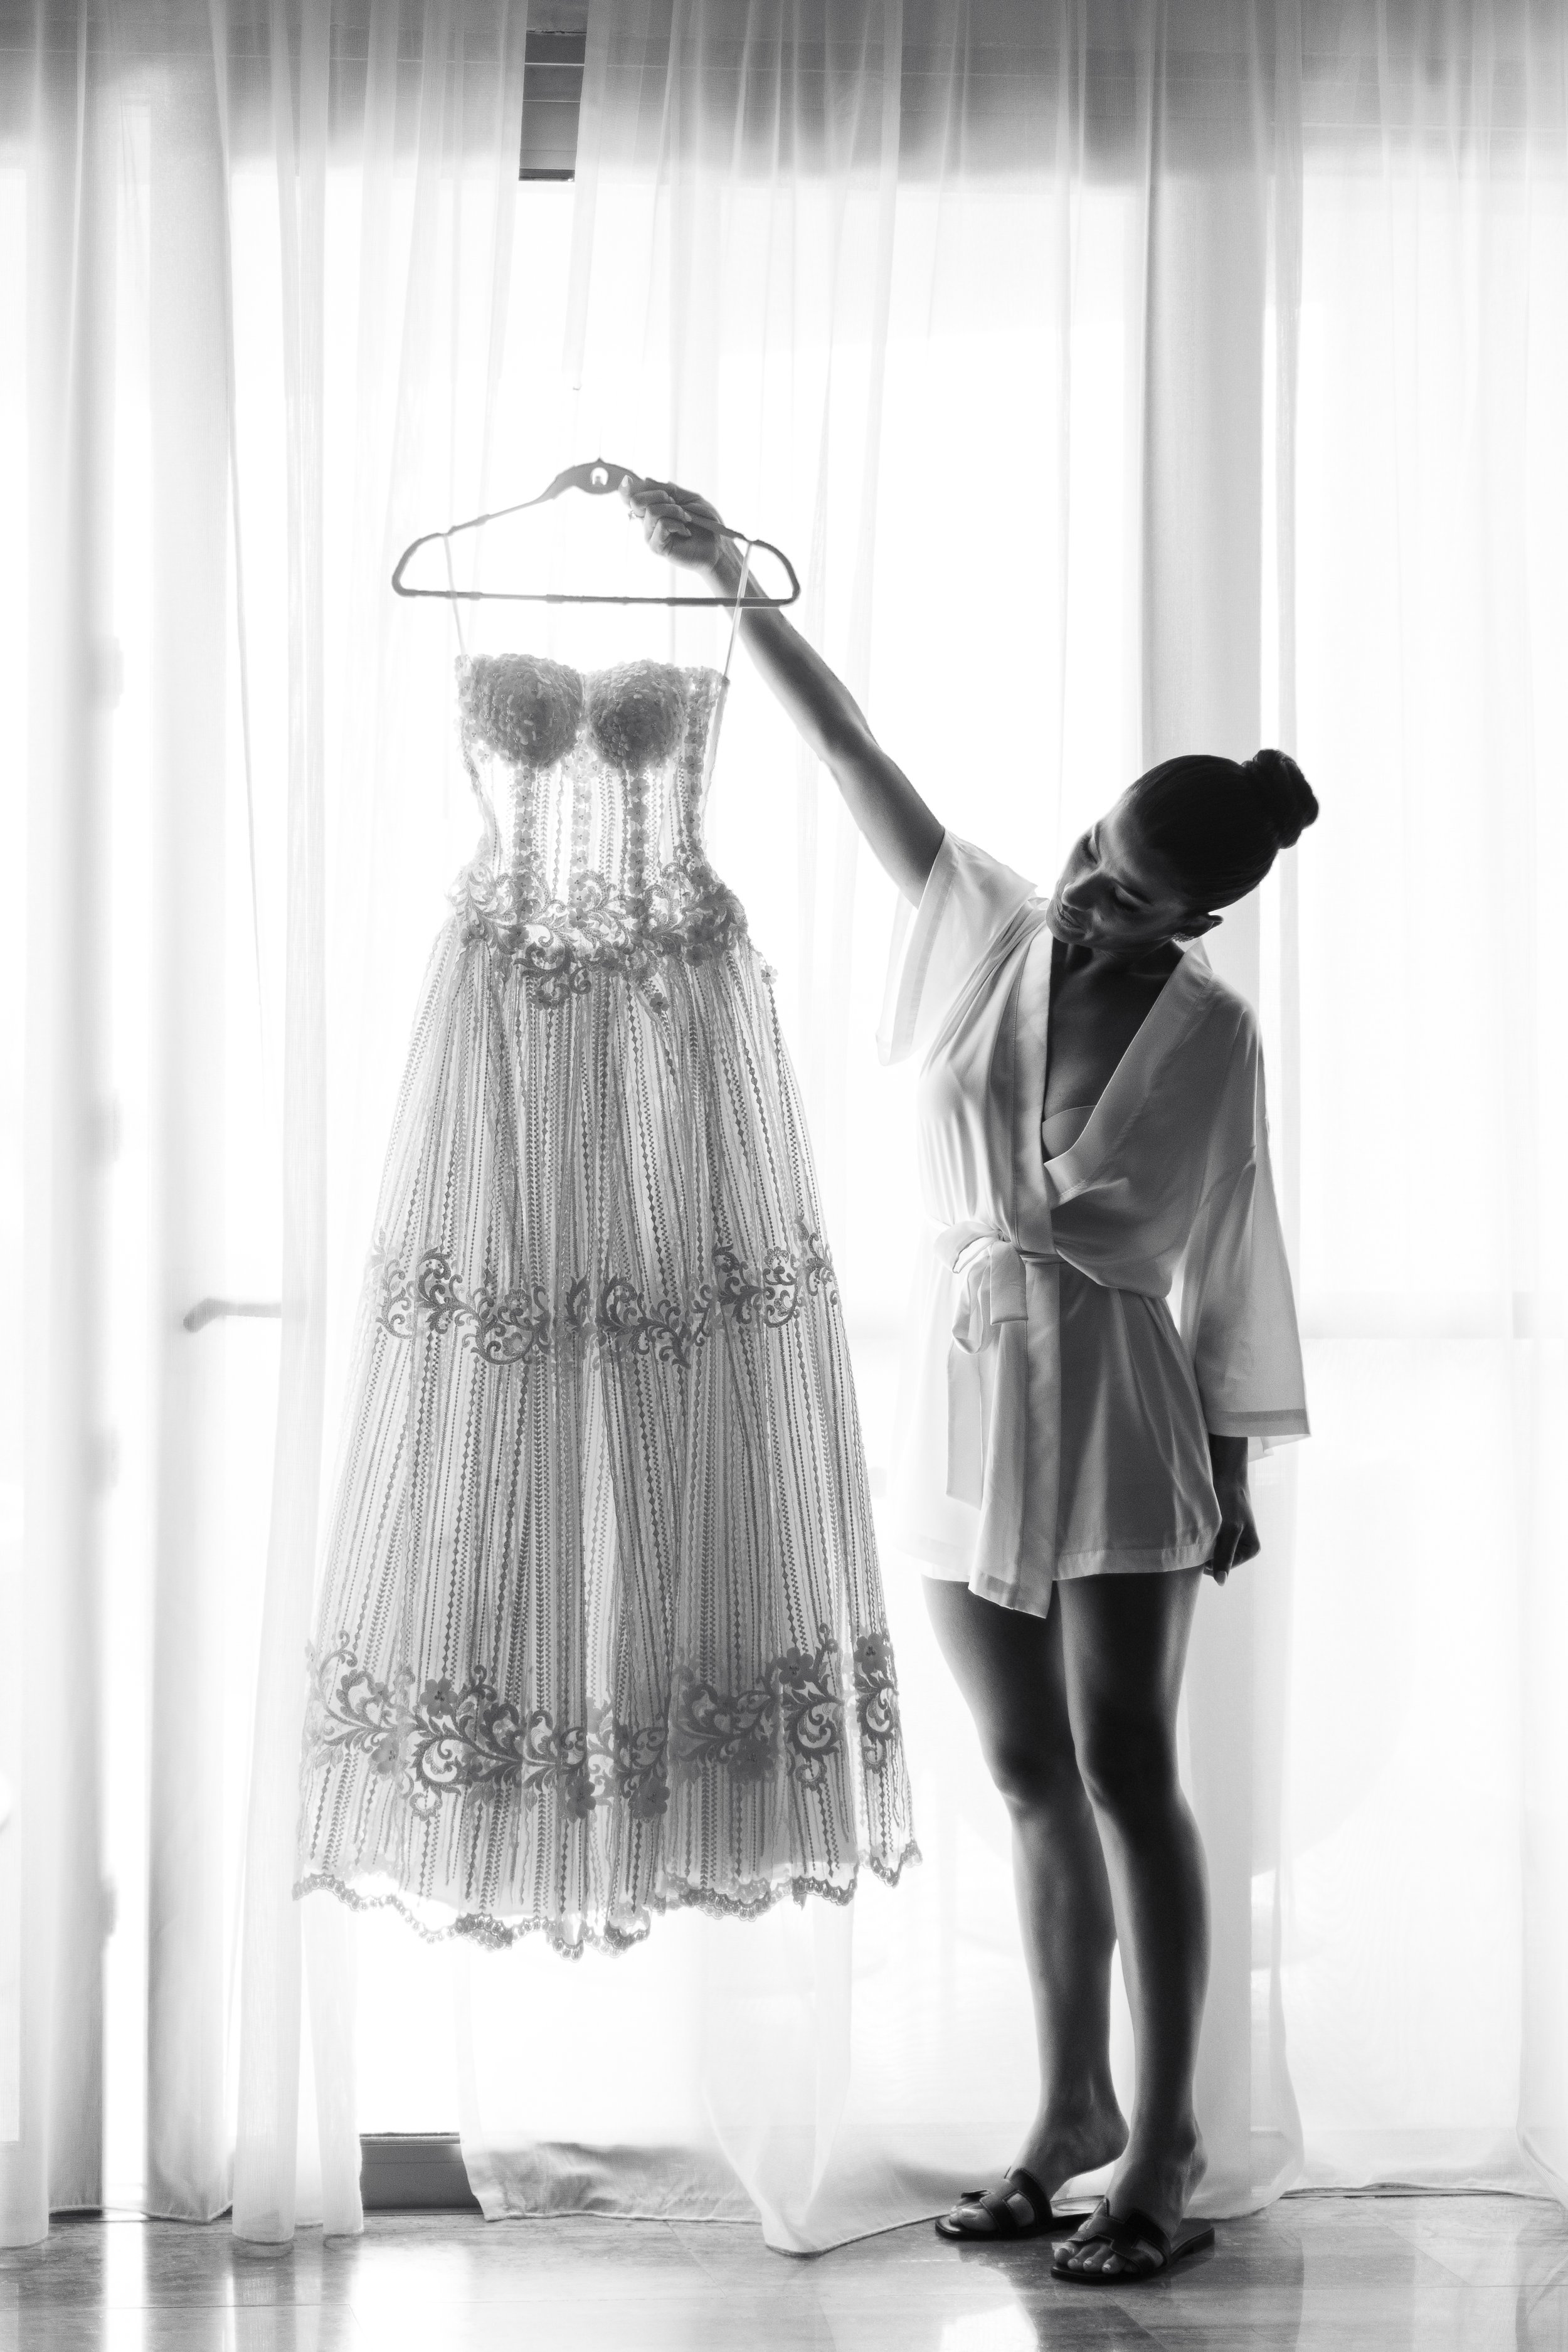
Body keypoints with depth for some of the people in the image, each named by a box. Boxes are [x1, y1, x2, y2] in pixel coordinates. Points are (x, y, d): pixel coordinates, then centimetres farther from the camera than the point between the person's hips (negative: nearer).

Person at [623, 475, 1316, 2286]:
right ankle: (1070, 2106, 25)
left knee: (1124, 1777, -1)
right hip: (961, 1390, 4)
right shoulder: (983, 927, 0)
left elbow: (1223, 1258, 0)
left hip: (1115, 1404, -4)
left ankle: (1162, 2145, 8)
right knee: (1029, 1778, 12)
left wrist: (1233, 1463, 2)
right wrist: (724, 574, -2)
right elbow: (846, 744, 1)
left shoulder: (1208, 1033, -6)